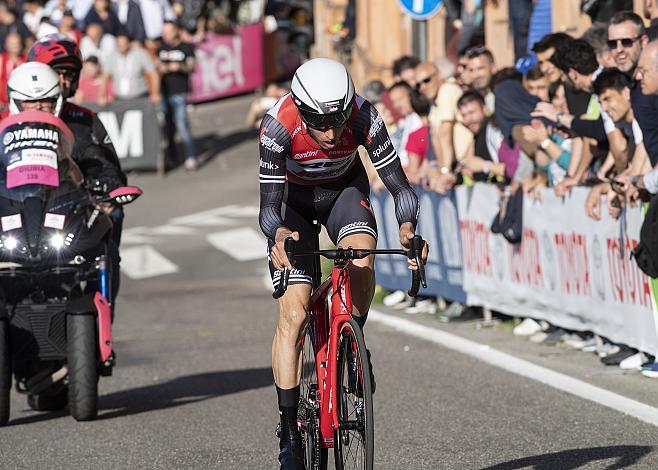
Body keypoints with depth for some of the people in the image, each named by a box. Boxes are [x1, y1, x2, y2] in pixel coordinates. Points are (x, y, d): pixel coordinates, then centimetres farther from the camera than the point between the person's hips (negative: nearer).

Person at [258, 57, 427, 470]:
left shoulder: (363, 118, -32)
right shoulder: (278, 126, -35)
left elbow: (400, 186, -29)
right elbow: (269, 206, -34)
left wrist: (408, 226, -49)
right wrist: (279, 234, -56)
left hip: (345, 191, 1)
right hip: (295, 200, -1)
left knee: (361, 258, -33)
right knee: (294, 313, -12)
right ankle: (290, 430, -4)